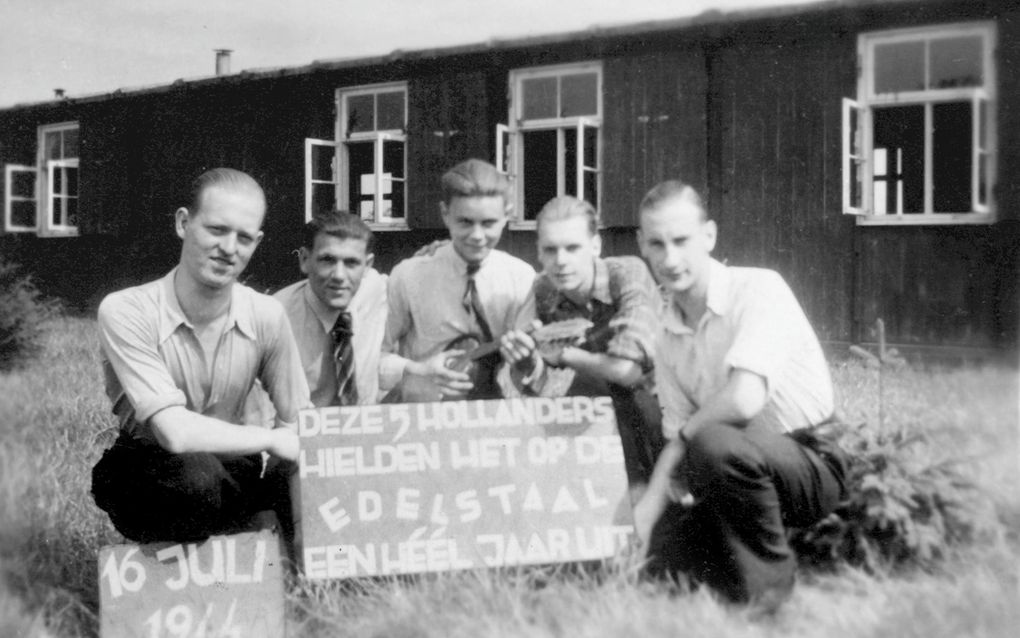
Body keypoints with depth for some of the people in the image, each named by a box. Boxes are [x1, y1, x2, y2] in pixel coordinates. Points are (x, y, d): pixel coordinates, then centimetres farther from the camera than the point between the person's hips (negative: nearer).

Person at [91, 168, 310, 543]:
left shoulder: (266, 315, -8)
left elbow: (299, 422, -3)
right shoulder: (125, 312, -21)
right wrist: (272, 439, -19)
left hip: (231, 473, 5)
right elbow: (175, 433, -29)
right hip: (143, 476, -4)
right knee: (195, 474, -38)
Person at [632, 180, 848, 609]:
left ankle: (767, 590, -13)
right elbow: (678, 438, 7)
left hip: (814, 465, -6)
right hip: (742, 476, 6)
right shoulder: (668, 338, 6)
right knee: (655, 547, -14)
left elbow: (743, 400, -28)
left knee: (714, 444, -35)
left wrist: (681, 440, -13)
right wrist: (650, 503, -10)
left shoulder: (758, 288, -15)